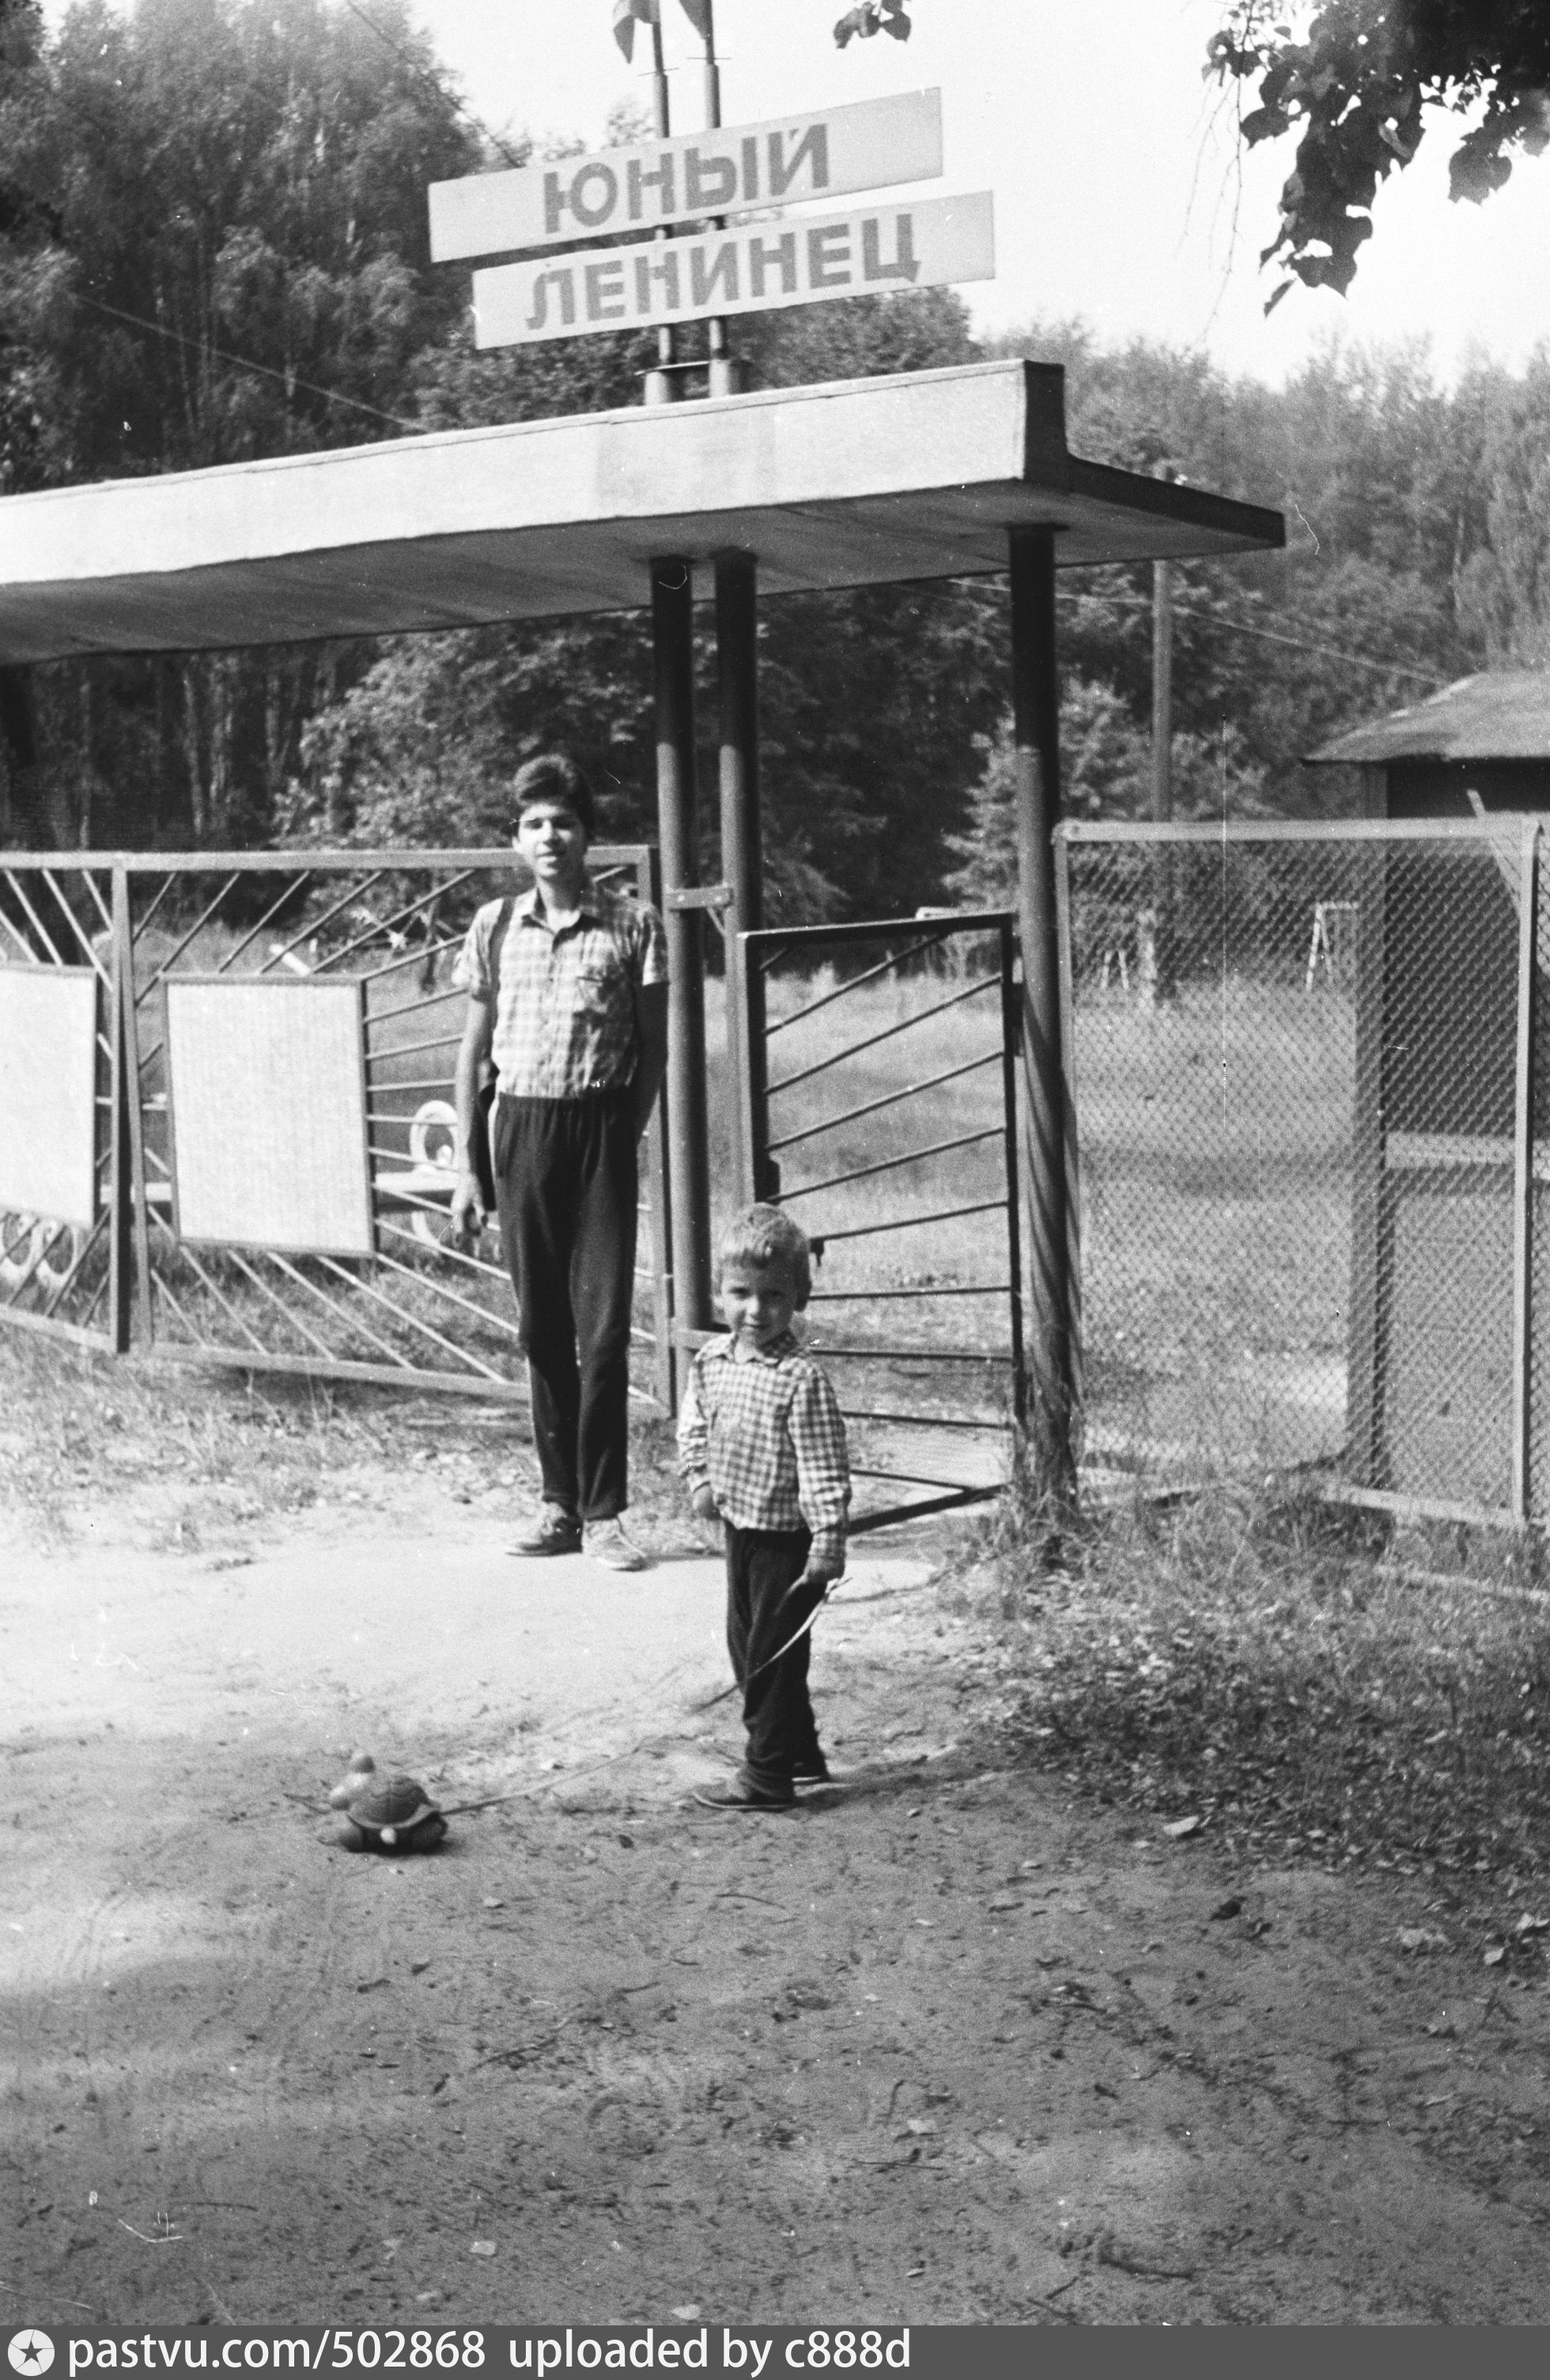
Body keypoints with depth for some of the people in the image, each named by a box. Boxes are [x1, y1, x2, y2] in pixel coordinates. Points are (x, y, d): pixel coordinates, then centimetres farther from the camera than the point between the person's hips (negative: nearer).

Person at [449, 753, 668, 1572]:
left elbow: (652, 1047, 6)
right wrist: (467, 1167, 7)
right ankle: (559, 1504, 16)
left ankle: (603, 1513, 2)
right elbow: (473, 1051, 10)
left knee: (603, 1328, -5)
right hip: (522, 1127, 2)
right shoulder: (495, 927, 6)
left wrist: (626, 1136, -1)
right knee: (542, 1329, 7)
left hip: (600, 1127, -2)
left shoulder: (632, 925, 0)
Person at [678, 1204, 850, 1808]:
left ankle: (768, 1775, 10)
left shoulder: (801, 1379, -20)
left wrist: (827, 1544, -23)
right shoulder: (711, 1360, 2)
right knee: (746, 1646, 18)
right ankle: (801, 1755, 32)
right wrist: (699, 1479, 5)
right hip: (739, 1529, 8)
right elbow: (693, 1424, 19)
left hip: (786, 1537, -8)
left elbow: (824, 1469, -21)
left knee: (772, 1656, 0)